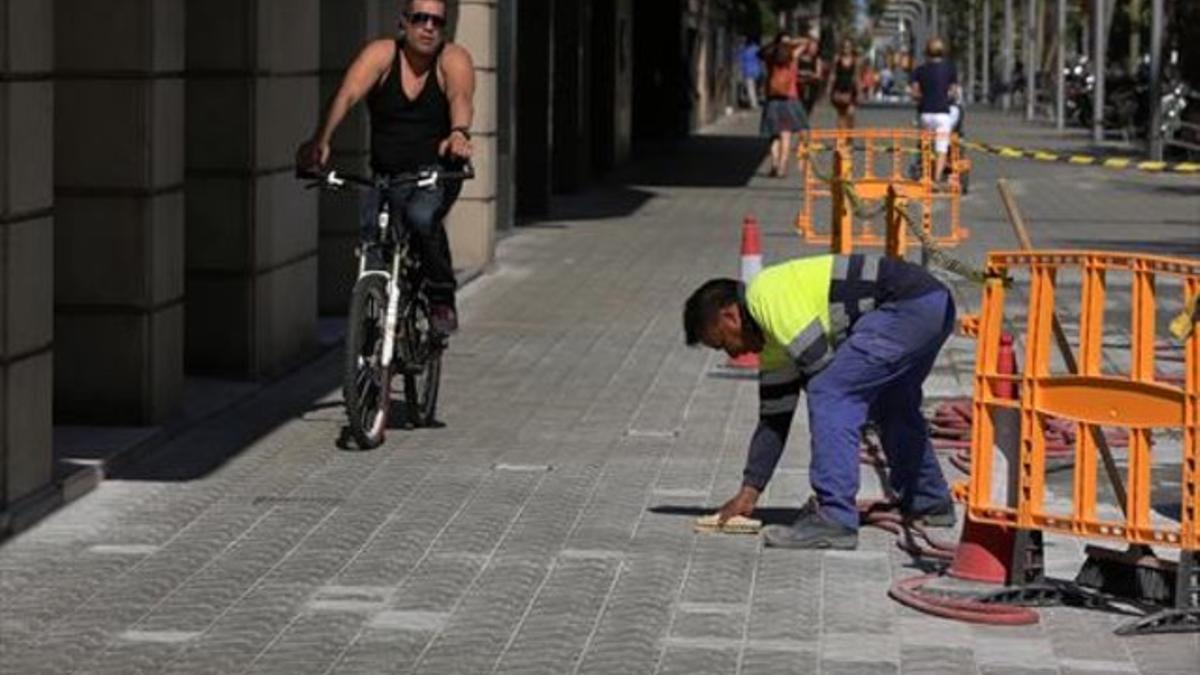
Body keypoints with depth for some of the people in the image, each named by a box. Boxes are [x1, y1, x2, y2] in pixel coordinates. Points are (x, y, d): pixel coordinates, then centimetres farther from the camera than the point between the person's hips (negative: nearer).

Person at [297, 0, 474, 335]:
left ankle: (442, 301, -13)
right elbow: (347, 94, -22)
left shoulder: (453, 59, -7)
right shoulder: (381, 54, -5)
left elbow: (461, 97, -28)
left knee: (422, 216, -31)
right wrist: (320, 140, -40)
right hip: (387, 177, 2)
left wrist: (459, 132, -51)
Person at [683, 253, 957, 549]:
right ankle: (931, 504, 46)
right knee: (892, 403, 30)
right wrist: (748, 493, 23)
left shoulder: (767, 296, -9)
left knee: (830, 394, -13)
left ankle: (835, 520, -15)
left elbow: (822, 369, -11)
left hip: (908, 305, -11)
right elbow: (774, 416, 23)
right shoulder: (772, 339, 20)